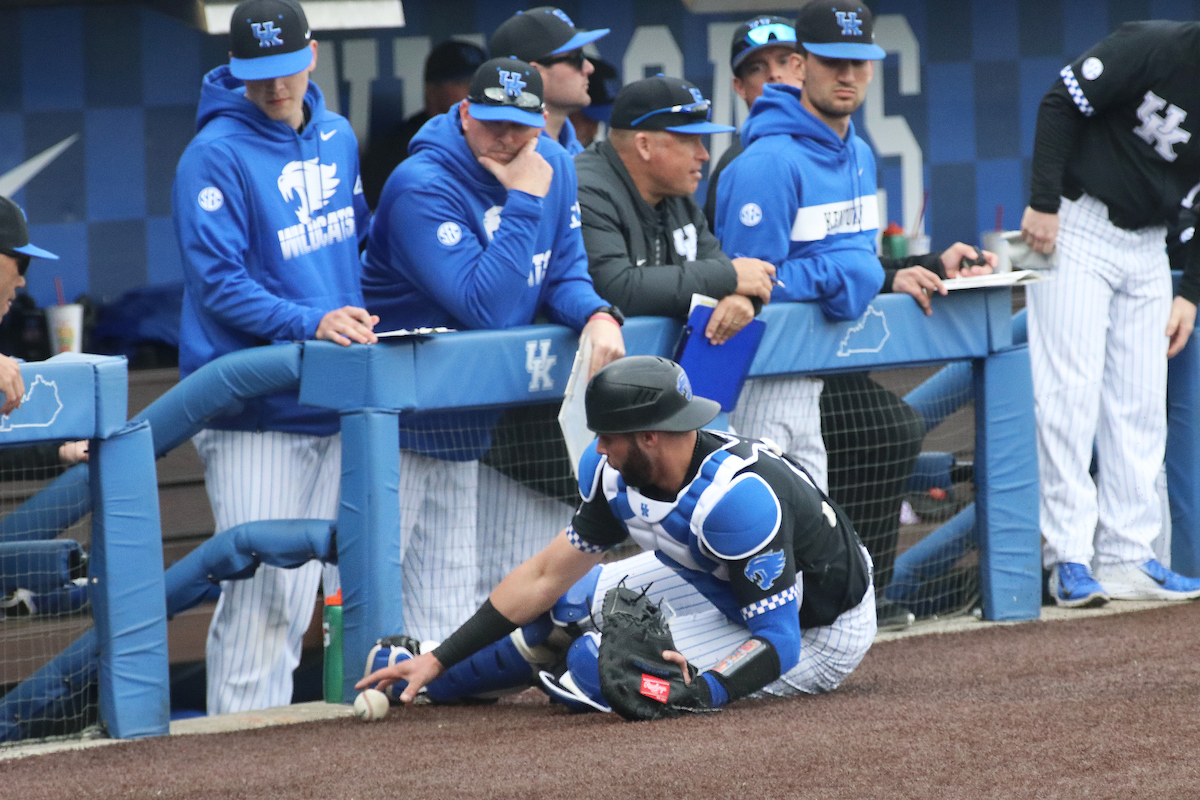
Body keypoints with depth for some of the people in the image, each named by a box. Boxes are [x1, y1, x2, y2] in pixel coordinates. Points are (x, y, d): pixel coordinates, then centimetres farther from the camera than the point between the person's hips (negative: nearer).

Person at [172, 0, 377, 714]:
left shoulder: (337, 138, 12)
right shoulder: (217, 154, -11)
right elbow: (219, 285, -16)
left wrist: (360, 318, 7)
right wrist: (310, 322, -27)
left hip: (331, 402, 7)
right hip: (252, 408, -7)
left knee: (305, 583, 11)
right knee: (262, 588, -11)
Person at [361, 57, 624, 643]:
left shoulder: (552, 165, 1)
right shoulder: (422, 188, -23)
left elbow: (564, 275, 4)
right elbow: (486, 308, -29)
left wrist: (597, 317, -19)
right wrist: (524, 202, -28)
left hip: (461, 423, 7)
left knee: (449, 584, 14)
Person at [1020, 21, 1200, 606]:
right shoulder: (1153, 48, -20)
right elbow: (1062, 103, -14)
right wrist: (1043, 201, -19)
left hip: (1147, 246, 6)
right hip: (1075, 228, -6)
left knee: (1142, 403, 3)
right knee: (1071, 391, -9)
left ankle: (1127, 558, 7)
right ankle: (1069, 559, -8)